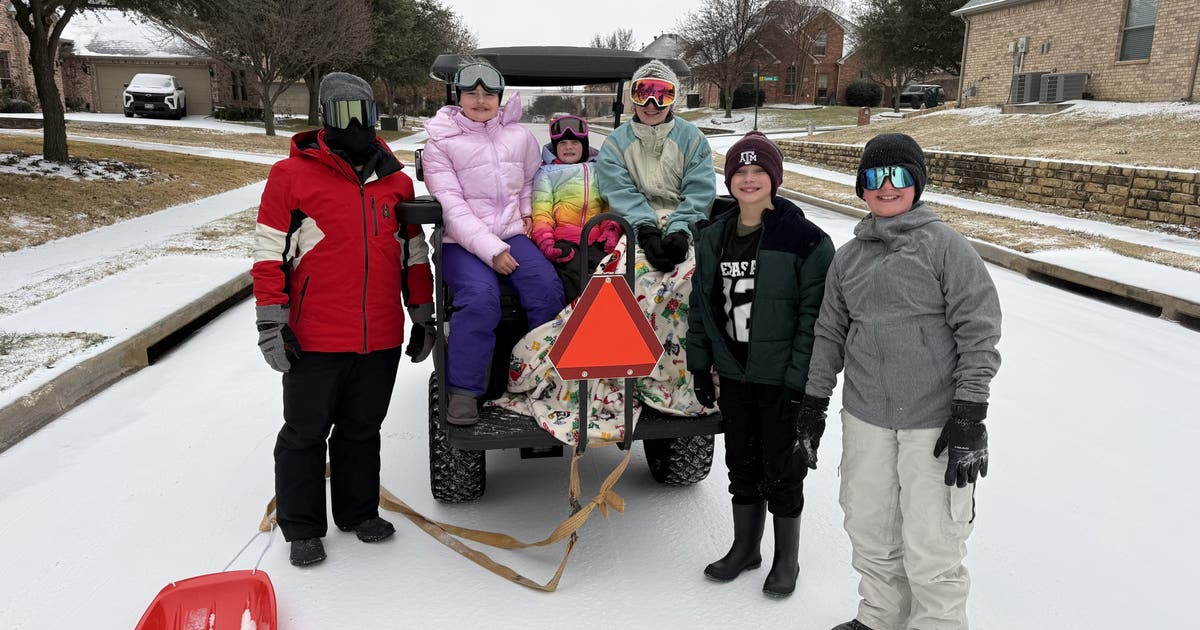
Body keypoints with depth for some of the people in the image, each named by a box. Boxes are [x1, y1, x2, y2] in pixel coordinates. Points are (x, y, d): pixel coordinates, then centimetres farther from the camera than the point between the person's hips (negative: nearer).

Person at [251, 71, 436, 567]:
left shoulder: (396, 181, 11)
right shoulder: (292, 175, -3)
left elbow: (414, 254, 16)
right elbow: (270, 254, -5)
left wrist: (423, 317, 15)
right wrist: (271, 325, -9)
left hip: (382, 338, 4)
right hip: (315, 340, -4)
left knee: (363, 430, 16)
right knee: (305, 433, 8)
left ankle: (359, 512, 32)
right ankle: (302, 527, 23)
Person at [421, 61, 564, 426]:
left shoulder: (519, 136, 13)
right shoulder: (440, 143, 1)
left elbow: (532, 179, 30)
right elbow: (452, 206, -9)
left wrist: (528, 212, 9)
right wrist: (491, 249, -18)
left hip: (513, 235, 4)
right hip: (463, 244, -3)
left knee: (548, 289, -22)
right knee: (481, 297, -32)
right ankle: (464, 390, -18)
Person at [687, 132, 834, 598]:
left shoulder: (804, 239, -13)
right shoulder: (712, 236, 5)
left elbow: (815, 314, -15)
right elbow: (701, 302, 11)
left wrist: (799, 379, -18)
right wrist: (700, 365, 9)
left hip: (781, 376, -5)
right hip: (733, 372, 5)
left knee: (781, 468, 8)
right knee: (741, 462, 18)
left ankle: (787, 559, 28)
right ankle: (745, 547, 37)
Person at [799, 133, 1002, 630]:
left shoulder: (946, 246, -5)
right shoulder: (848, 257, 10)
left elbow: (979, 331, -8)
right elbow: (829, 332, 16)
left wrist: (969, 413, -12)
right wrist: (814, 401, 15)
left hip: (935, 421, -5)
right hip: (865, 417, 5)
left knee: (931, 545, -2)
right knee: (869, 529, 15)